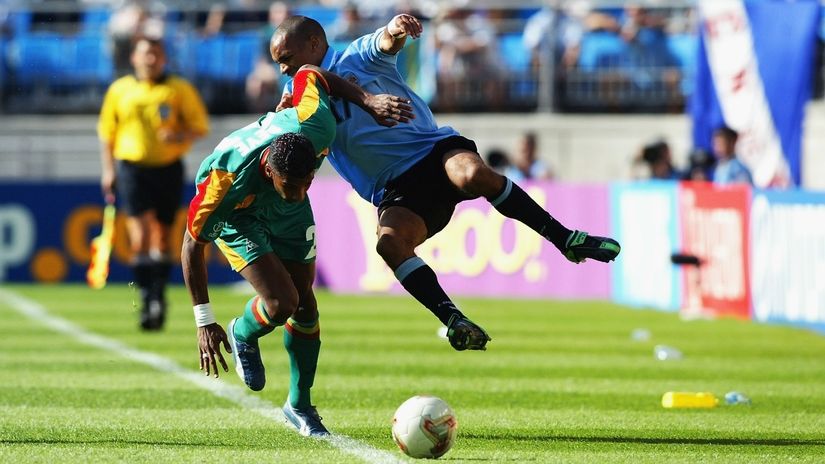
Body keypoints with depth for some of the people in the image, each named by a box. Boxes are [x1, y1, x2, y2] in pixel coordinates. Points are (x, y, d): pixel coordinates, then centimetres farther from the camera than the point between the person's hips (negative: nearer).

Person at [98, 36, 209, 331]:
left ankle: (159, 296, 21)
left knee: (162, 234, 7)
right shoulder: (119, 90, 7)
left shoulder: (180, 90, 3)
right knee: (140, 229, -14)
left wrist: (180, 135, -17)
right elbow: (106, 132, 13)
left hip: (168, 168, 0)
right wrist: (108, 170, 7)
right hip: (132, 166, 0)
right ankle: (146, 296, -12)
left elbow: (200, 126, 3)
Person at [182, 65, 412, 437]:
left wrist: (368, 100, -18)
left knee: (305, 304, 5)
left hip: (289, 216, 4)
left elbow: (309, 75, -14)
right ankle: (242, 337, 15)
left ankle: (299, 406, 25)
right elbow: (192, 245, -28)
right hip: (238, 216, -4)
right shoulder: (226, 180, -43)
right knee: (281, 303, -21)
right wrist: (204, 323, -26)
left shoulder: (318, 129, -37)